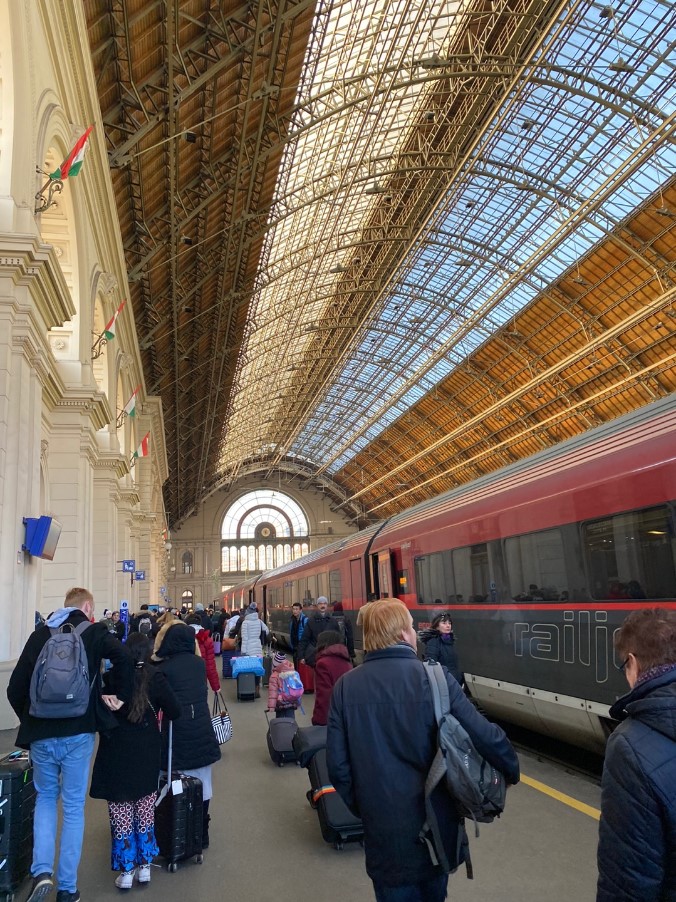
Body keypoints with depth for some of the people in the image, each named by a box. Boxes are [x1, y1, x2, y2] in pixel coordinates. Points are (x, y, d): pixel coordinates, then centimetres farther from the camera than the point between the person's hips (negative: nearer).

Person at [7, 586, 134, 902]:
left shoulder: (39, 635, 5)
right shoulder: (93, 631, -3)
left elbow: (15, 688, 4)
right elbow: (123, 657, -22)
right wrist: (119, 695, -8)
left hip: (40, 733, 3)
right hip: (78, 732, -2)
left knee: (45, 798, 23)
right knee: (73, 806, 11)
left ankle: (42, 871, 8)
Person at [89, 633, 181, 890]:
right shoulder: (154, 678, -10)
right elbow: (174, 712, -7)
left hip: (115, 754, -1)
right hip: (146, 754, 1)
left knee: (121, 814, 10)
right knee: (145, 810, 16)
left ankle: (126, 870, 17)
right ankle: (144, 865, 23)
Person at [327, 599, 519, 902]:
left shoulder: (345, 687, -9)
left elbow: (338, 766, -6)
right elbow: (487, 737, -15)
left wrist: (363, 810, 10)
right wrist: (512, 771, 5)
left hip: (384, 834, 0)